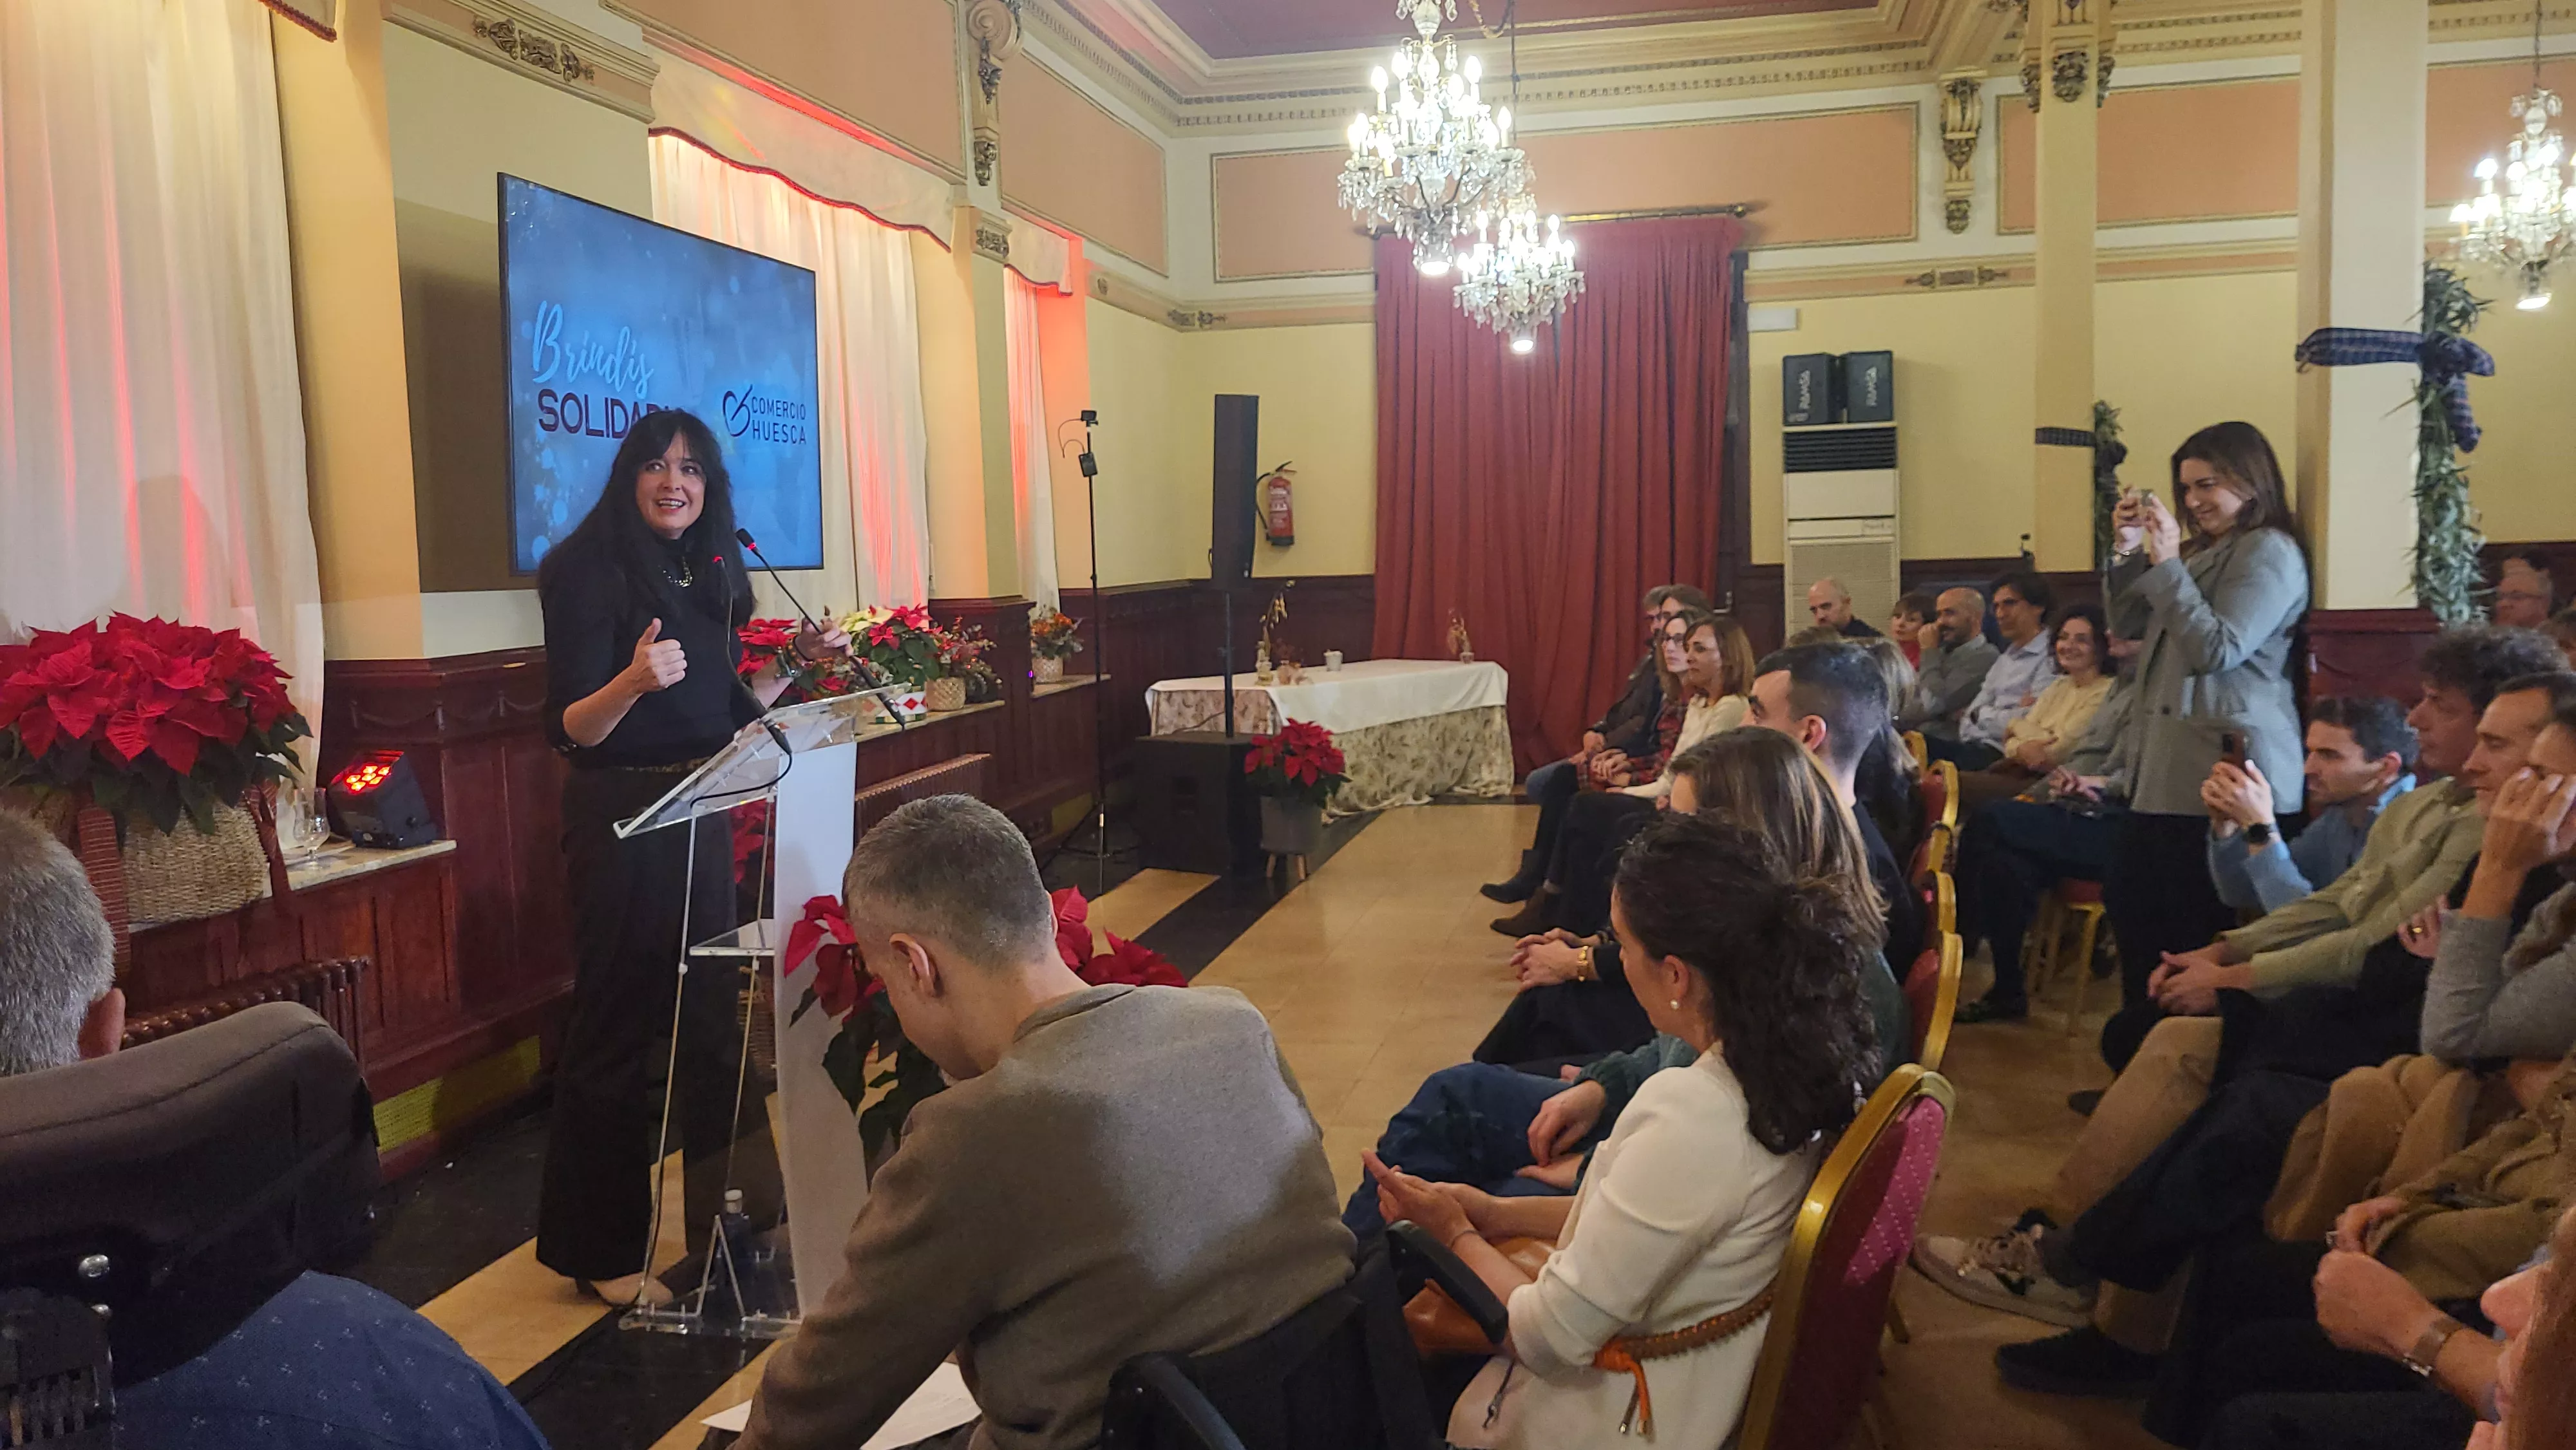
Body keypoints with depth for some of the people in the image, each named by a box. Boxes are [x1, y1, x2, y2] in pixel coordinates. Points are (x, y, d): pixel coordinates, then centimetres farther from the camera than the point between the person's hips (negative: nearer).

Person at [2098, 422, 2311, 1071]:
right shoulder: (2199, 549, 18)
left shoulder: (2270, 552, -8)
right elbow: (2129, 626, 17)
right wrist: (2128, 552, 3)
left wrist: (2167, 565, -19)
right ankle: (2145, 1035, 22)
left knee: (2195, 921, -4)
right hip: (2166, 759, 9)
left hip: (2225, 763, -9)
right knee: (2130, 900, 11)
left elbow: (2218, 649, -17)